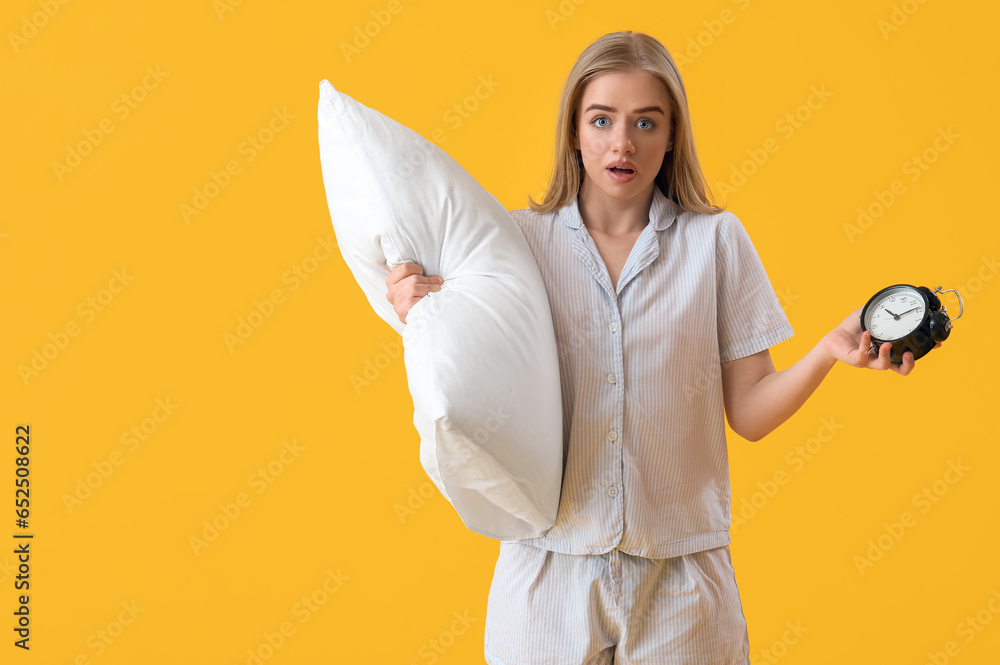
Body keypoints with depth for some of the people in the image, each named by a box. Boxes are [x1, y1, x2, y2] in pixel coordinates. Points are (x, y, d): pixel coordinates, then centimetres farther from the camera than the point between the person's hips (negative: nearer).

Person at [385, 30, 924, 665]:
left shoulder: (717, 240, 0)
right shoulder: (521, 238, 0)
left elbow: (749, 412, 0)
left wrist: (829, 351, -16)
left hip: (679, 572, 0)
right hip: (551, 566, 0)